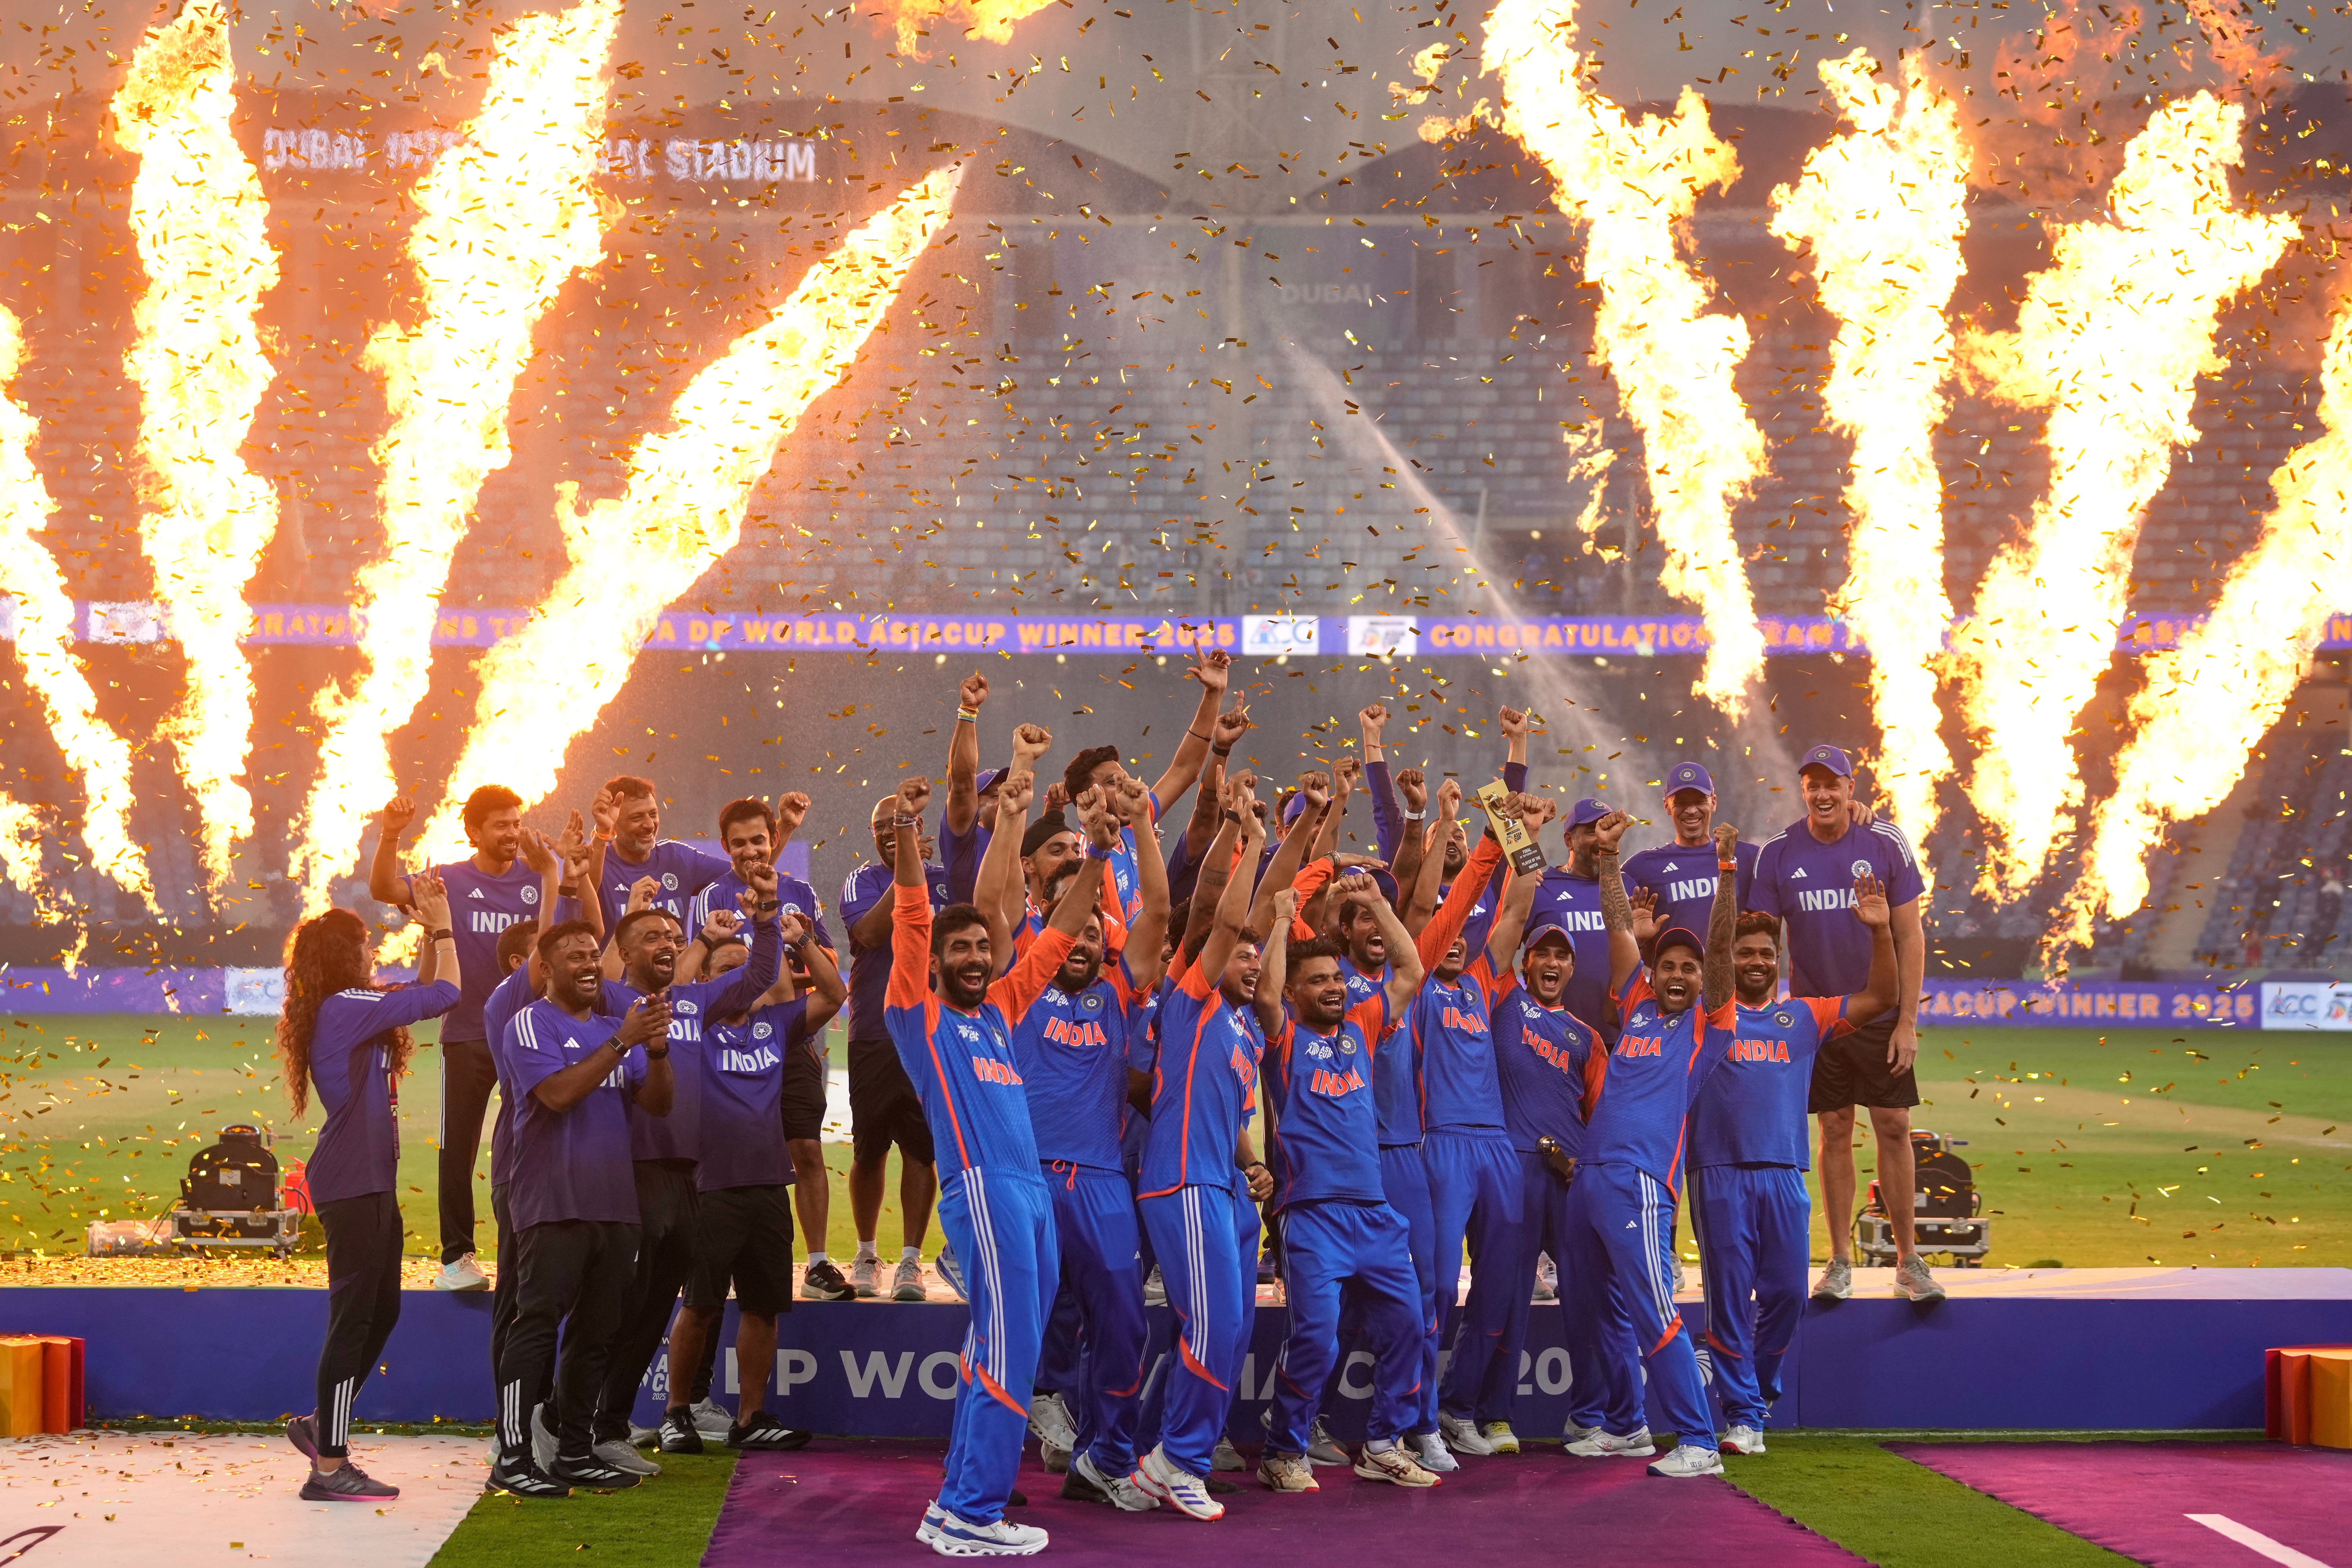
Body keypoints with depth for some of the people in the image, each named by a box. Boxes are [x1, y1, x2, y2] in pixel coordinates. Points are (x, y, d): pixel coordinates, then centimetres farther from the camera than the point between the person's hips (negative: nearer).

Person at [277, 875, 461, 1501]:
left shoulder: (349, 1012, 15)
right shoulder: (346, 1008, -14)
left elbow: (425, 993, 25)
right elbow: (446, 994, -11)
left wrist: (432, 923, 17)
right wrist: (441, 924, 1)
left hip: (371, 1182, 10)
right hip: (352, 1184, -10)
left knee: (382, 1309, 16)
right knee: (355, 1314, -7)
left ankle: (322, 1424, 26)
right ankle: (330, 1467, -4)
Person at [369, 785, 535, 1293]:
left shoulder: (539, 879, 3)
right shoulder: (450, 880, -1)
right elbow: (384, 890, -14)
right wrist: (390, 835, -30)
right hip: (468, 1036, -1)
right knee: (459, 1146, 3)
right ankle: (456, 1256, 11)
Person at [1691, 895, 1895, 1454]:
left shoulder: (1805, 1016, 16)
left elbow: (1883, 997, 12)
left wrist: (1880, 932, 0)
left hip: (1784, 1174, 3)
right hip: (1720, 1173, -3)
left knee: (1787, 1293, 3)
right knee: (1730, 1296, -2)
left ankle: (1758, 1390, 25)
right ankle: (1742, 1415, 3)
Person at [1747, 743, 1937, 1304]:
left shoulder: (1886, 844, -4)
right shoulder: (1777, 854, -2)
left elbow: (1910, 936, -2)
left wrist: (1907, 1021, -6)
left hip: (1881, 1015, 0)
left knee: (1894, 1129, -2)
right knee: (1835, 1132, 4)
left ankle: (1908, 1261, 6)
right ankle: (1840, 1262, 11)